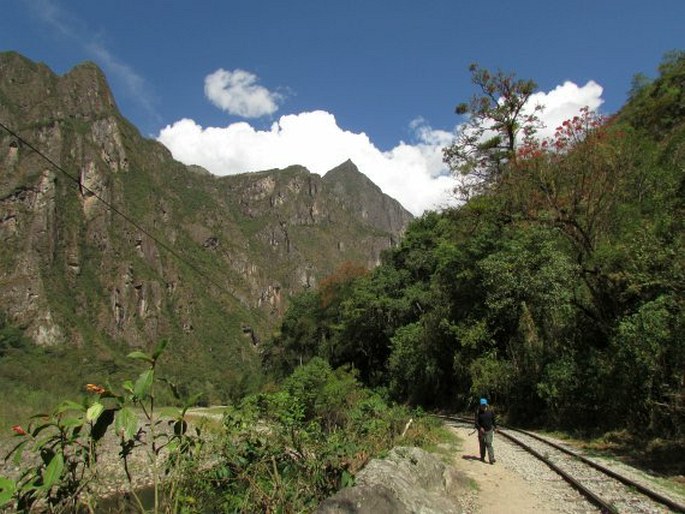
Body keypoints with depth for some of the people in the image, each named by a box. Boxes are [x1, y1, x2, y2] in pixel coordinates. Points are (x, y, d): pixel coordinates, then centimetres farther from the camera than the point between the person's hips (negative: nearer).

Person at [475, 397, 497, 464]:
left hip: (489, 430, 0)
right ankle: (482, 457, 29)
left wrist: (495, 427, 13)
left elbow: (494, 420, 10)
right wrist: (480, 428, -29)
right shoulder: (478, 412, -9)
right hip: (481, 431, 0)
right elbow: (476, 422, -13)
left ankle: (491, 459, -14)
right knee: (482, 445, 10)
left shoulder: (490, 411, -3)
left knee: (489, 444, -11)